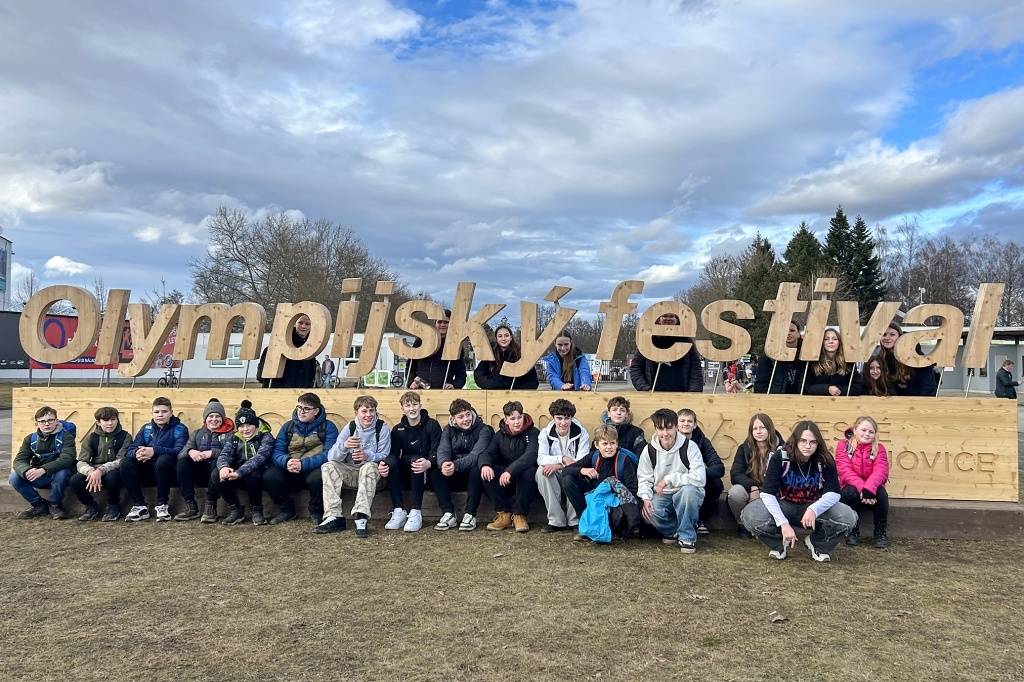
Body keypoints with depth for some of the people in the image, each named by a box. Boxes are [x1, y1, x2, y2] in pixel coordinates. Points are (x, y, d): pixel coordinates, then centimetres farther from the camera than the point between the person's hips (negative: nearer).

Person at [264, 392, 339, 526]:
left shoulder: (328, 427, -1)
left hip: (314, 470, -4)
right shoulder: (288, 426, 11)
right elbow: (277, 452, 2)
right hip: (290, 473, 4)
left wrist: (303, 464, -27)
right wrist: (286, 462, -22)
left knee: (317, 477, -37)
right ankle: (287, 510, 4)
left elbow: (329, 454, -15)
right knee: (269, 476, -23)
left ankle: (316, 513, -6)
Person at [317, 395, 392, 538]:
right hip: (350, 472, 3)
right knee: (328, 467, -21)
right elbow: (331, 456, -7)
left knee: (370, 466, -35)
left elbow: (384, 457, -11)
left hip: (371, 473, -3)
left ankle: (361, 518, -44)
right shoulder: (350, 427, 2)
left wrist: (368, 456, -32)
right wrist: (344, 446, -30)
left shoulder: (383, 428, -5)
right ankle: (334, 517, -29)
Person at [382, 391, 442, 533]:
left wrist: (428, 463, -36)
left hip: (427, 473, -3)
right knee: (390, 462, -25)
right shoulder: (398, 430, 8)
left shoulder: (432, 425, -3)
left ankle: (416, 513, -32)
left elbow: (437, 453, -13)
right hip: (406, 477, 3)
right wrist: (383, 464, -28)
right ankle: (399, 512, -24)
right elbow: (393, 454, -3)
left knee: (415, 459, -33)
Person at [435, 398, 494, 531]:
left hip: (474, 474, -3)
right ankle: (449, 514, -19)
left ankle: (470, 515, -25)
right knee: (436, 472, -23)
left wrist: (456, 465, -42)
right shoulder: (448, 430, 4)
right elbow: (443, 450, -12)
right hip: (455, 479, 3)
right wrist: (443, 463, -37)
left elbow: (476, 455, -24)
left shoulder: (483, 430, -9)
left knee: (476, 470, -35)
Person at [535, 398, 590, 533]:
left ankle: (575, 520, -16)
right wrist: (563, 459, -31)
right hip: (555, 478, 2)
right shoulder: (545, 433, -3)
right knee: (541, 471, -29)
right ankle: (556, 521, -22)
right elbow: (541, 459, -17)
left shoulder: (581, 433, -7)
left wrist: (558, 466, -28)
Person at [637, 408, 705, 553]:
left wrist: (669, 479, -23)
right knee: (649, 512, -31)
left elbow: (699, 478, -24)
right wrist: (646, 498, -16)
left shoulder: (689, 446, -13)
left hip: (687, 496, -2)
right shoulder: (649, 450, -2)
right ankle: (674, 531, 3)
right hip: (662, 496, 2)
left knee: (688, 490, -38)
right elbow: (644, 479, 4)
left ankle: (687, 536, -16)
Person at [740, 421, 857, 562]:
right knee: (750, 515, -32)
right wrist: (783, 523, -37)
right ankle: (779, 544, 2)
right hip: (783, 505, -1)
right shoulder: (779, 457, -19)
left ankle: (818, 544, 4)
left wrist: (814, 509, -40)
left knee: (848, 517, -27)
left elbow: (833, 493, -18)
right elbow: (767, 493, -24)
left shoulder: (825, 460, -14)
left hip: (813, 507, 2)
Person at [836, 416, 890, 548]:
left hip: (872, 491, 1)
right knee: (849, 492, -34)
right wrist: (861, 487, -32)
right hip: (852, 488, -1)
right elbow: (845, 471, -15)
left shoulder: (879, 448, 3)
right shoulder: (843, 446, -1)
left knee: (881, 493, -30)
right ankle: (852, 531, -12)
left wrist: (869, 489, -35)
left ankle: (881, 532, -9)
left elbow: (880, 471, -15)